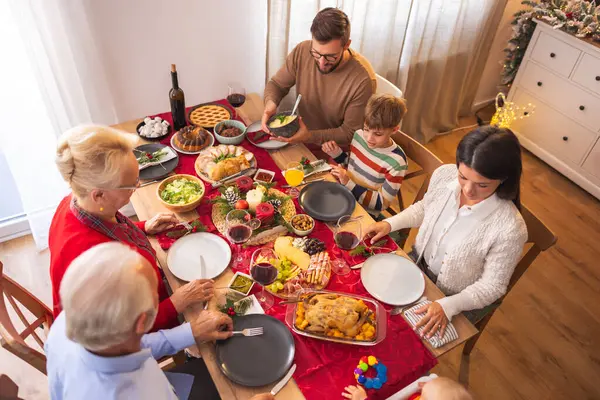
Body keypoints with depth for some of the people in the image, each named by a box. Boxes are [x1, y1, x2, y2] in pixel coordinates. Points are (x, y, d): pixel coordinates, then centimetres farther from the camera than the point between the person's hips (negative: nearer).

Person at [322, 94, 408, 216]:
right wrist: (337, 154, -9)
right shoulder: (359, 135, -6)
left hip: (365, 212, -5)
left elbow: (382, 203, -16)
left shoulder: (395, 162, -22)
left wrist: (349, 183, -25)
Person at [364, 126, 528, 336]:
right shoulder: (444, 175, -19)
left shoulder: (510, 229, -33)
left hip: (459, 300, -4)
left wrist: (448, 306, -31)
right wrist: (391, 223, -8)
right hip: (418, 264, 5)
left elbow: (492, 286, -19)